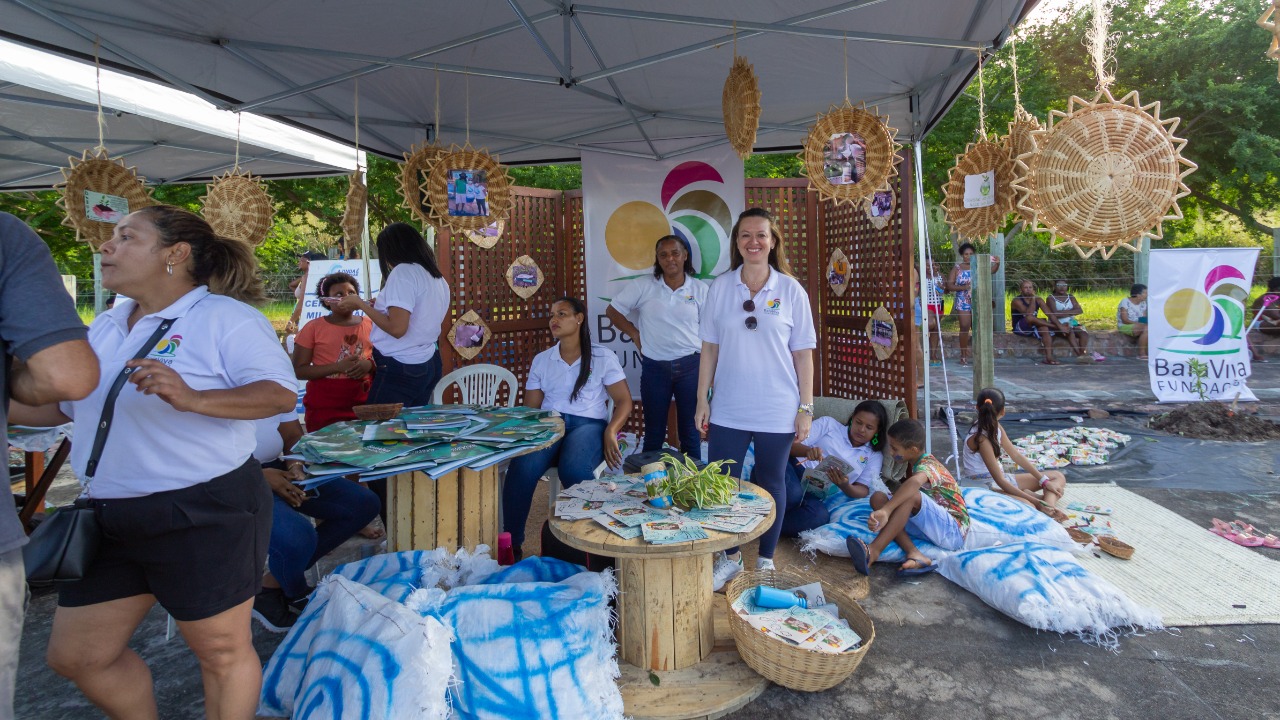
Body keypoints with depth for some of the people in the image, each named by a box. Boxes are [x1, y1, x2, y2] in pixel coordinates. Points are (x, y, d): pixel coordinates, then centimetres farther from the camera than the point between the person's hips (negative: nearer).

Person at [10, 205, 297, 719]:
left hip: (204, 515, -8)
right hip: (110, 518, 8)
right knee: (75, 655, 19)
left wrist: (193, 399, -33)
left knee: (222, 648, 7)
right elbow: (62, 405, 22)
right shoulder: (106, 327, 13)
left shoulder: (224, 317, -11)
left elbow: (281, 392, -22)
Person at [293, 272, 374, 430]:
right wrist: (338, 366, -17)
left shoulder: (370, 324, 6)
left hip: (364, 404, 3)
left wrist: (369, 365, -12)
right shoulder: (313, 328, -1)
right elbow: (298, 370, -5)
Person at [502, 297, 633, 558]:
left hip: (588, 424, -2)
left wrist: (611, 432, -12)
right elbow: (531, 407, 14)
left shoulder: (603, 357, 11)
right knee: (522, 466, -32)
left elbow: (624, 401, 7)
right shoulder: (541, 360, 20)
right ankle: (511, 544, -20)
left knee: (574, 469, -38)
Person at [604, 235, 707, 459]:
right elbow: (612, 311, 7)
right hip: (654, 368, 0)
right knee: (654, 433, 12)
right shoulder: (642, 286, 0)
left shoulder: (700, 289, 1)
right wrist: (635, 334, -1)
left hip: (690, 367, 0)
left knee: (690, 432, 10)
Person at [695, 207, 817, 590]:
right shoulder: (720, 287, 1)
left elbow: (803, 354, -1)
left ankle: (766, 560, 31)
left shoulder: (791, 290, -3)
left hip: (777, 412, -1)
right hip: (728, 410, 1)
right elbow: (709, 348, 4)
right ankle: (730, 558, 28)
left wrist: (806, 408, -3)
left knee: (771, 484, 12)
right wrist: (702, 400, 2)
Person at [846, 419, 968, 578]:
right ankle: (914, 554, -24)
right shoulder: (914, 464, 11)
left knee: (912, 495, -33)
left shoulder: (928, 465, -18)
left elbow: (915, 482, -41)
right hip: (933, 527, 9)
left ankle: (874, 551, -36)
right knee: (878, 497, -8)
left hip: (954, 531, -8)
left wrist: (885, 510, -54)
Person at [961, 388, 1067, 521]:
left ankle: (1049, 508, -19)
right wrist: (1036, 501, -26)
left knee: (1058, 476, 7)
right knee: (1029, 507, -39)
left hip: (1001, 478, 10)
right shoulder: (980, 438, -26)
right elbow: (1000, 481, -26)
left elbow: (1016, 455, 7)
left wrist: (1044, 481, 1)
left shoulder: (994, 427, 1)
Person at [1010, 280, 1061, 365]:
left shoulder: (1038, 300, 7)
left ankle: (1049, 357, -31)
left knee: (1045, 329, -27)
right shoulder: (1016, 301, -13)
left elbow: (1050, 314, 0)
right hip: (1020, 329, -5)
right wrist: (1032, 299, -23)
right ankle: (1054, 326, -18)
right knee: (1030, 317, -35)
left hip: (1033, 327, 6)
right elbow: (1029, 314, -27)